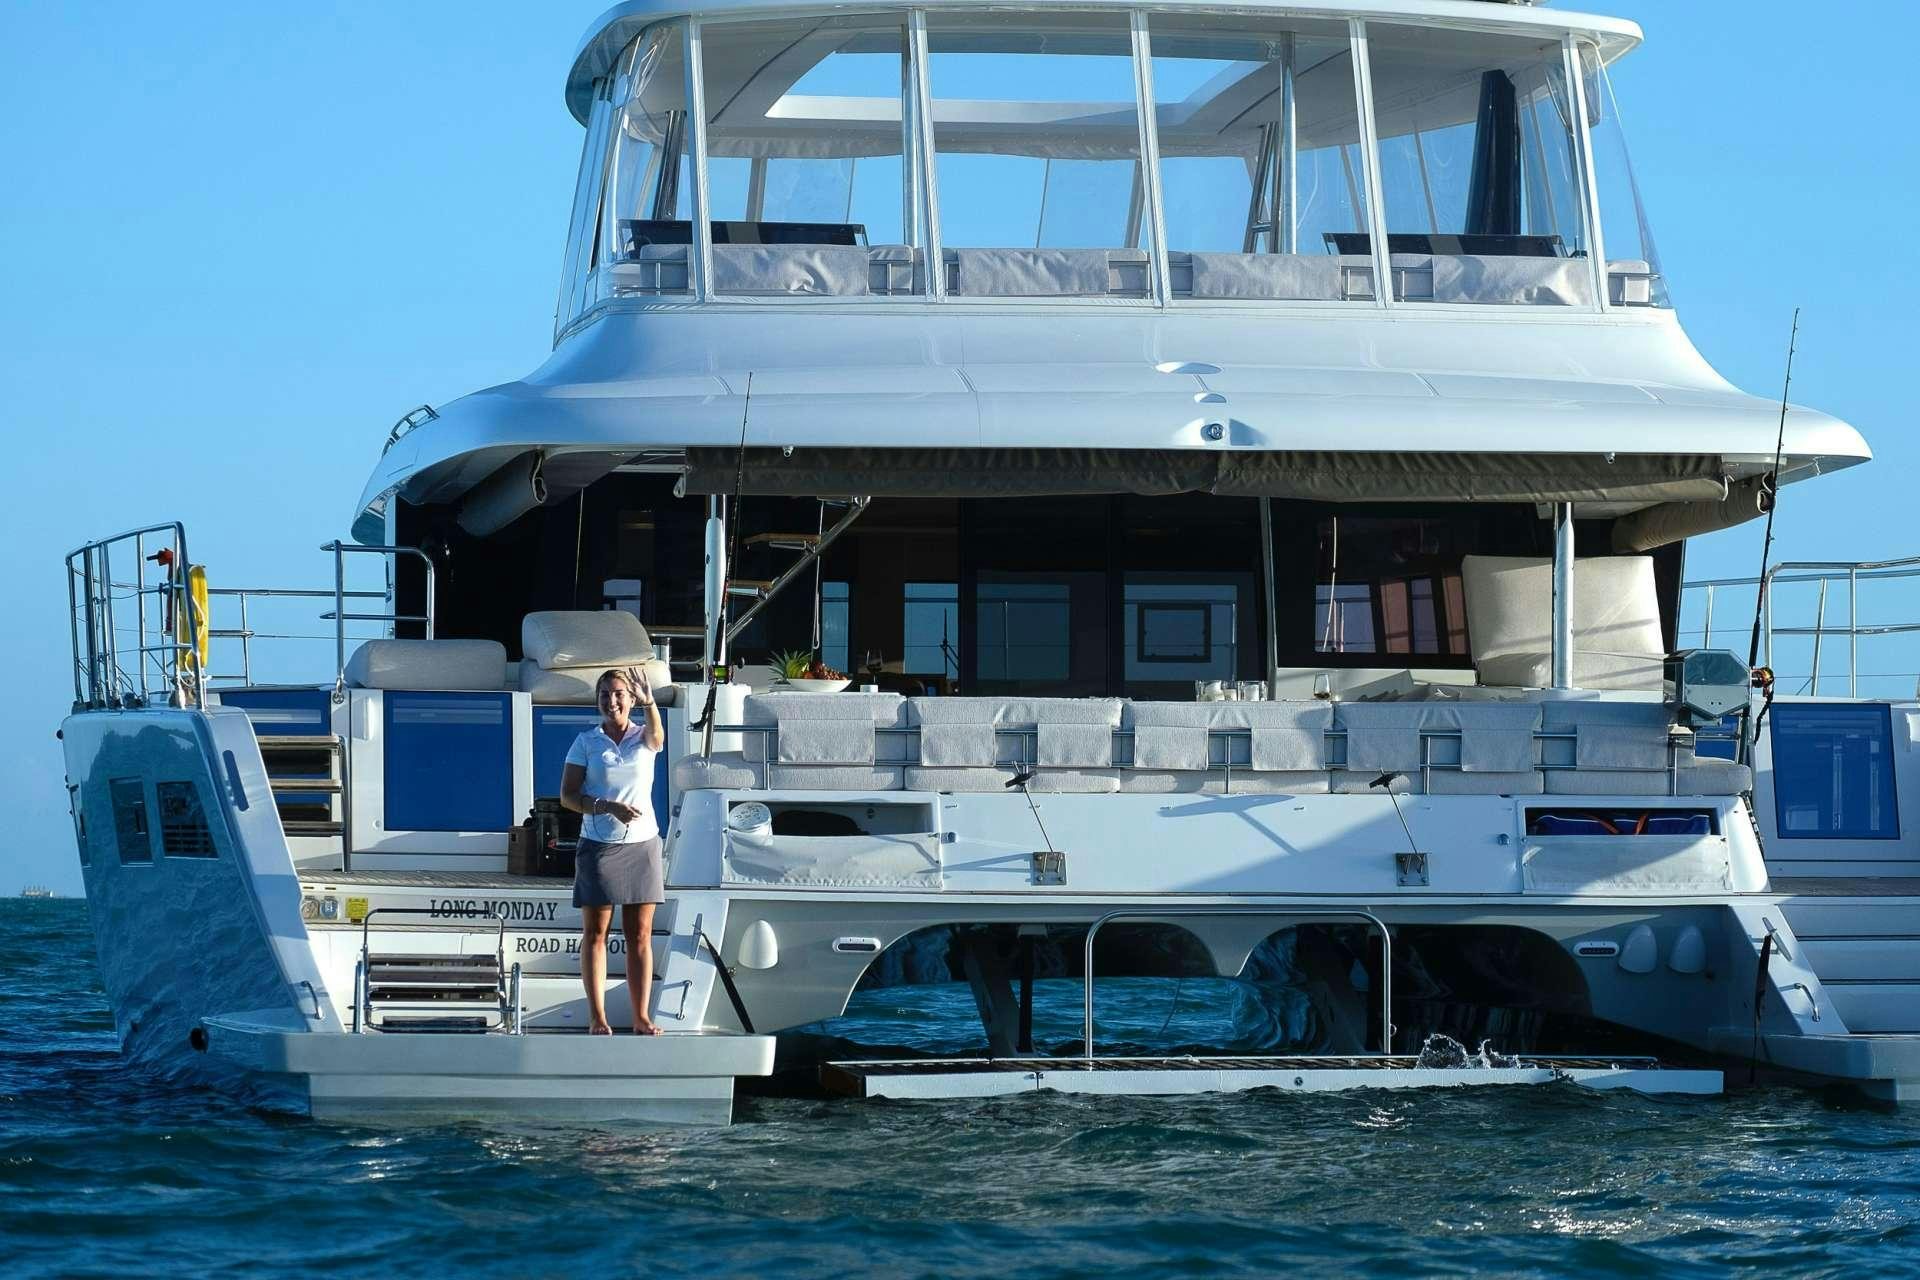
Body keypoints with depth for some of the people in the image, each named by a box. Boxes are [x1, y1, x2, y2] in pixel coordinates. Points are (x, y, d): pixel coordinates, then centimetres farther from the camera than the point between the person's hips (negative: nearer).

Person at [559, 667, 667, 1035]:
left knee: (640, 936, 3)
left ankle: (641, 1017, 5)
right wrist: (608, 807, -19)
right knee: (595, 934, 0)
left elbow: (657, 735, -23)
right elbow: (567, 795, -3)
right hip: (598, 847, -1)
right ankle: (597, 1018, 2)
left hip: (642, 846, 1)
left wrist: (649, 703, -45)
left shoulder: (643, 738, 3)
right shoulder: (586, 742, 1)